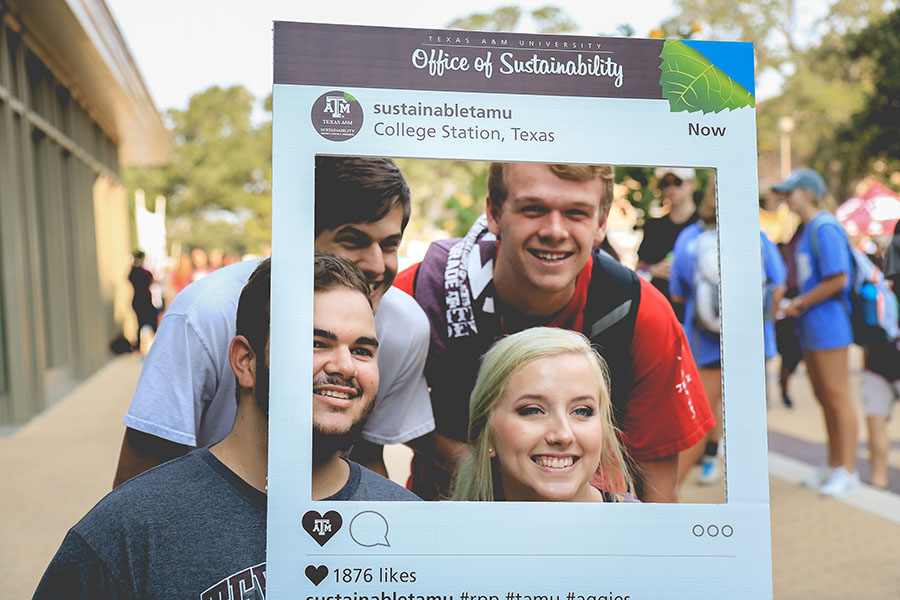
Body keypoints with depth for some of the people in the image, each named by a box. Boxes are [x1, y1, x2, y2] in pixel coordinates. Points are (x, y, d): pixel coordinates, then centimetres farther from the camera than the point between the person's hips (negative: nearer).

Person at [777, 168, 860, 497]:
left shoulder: (825, 228, -15)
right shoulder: (808, 229, 14)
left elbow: (838, 279, -21)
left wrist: (801, 303, -14)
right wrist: (797, 304, 7)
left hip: (828, 324, -10)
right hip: (812, 326, 10)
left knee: (838, 398, -2)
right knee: (824, 398, 16)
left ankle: (848, 471, 7)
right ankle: (834, 465, 27)